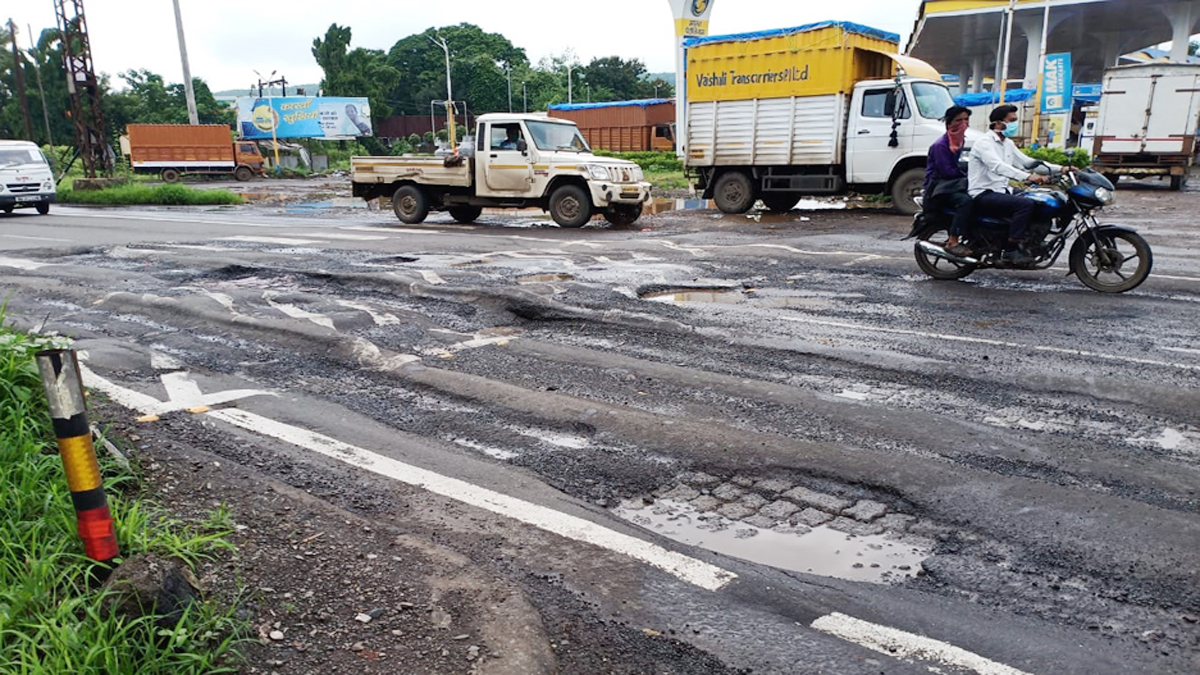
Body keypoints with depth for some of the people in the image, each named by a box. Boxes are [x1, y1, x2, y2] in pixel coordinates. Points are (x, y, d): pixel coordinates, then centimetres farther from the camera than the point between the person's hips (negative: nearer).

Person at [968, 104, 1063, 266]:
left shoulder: (1008, 143, 19)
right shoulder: (984, 143, -12)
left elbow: (1026, 161, 21)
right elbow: (998, 166, -29)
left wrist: (1060, 169, 10)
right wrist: (1027, 177, -41)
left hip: (1001, 191, 9)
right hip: (983, 195, -9)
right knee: (1025, 204, -28)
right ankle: (1011, 251, -26)